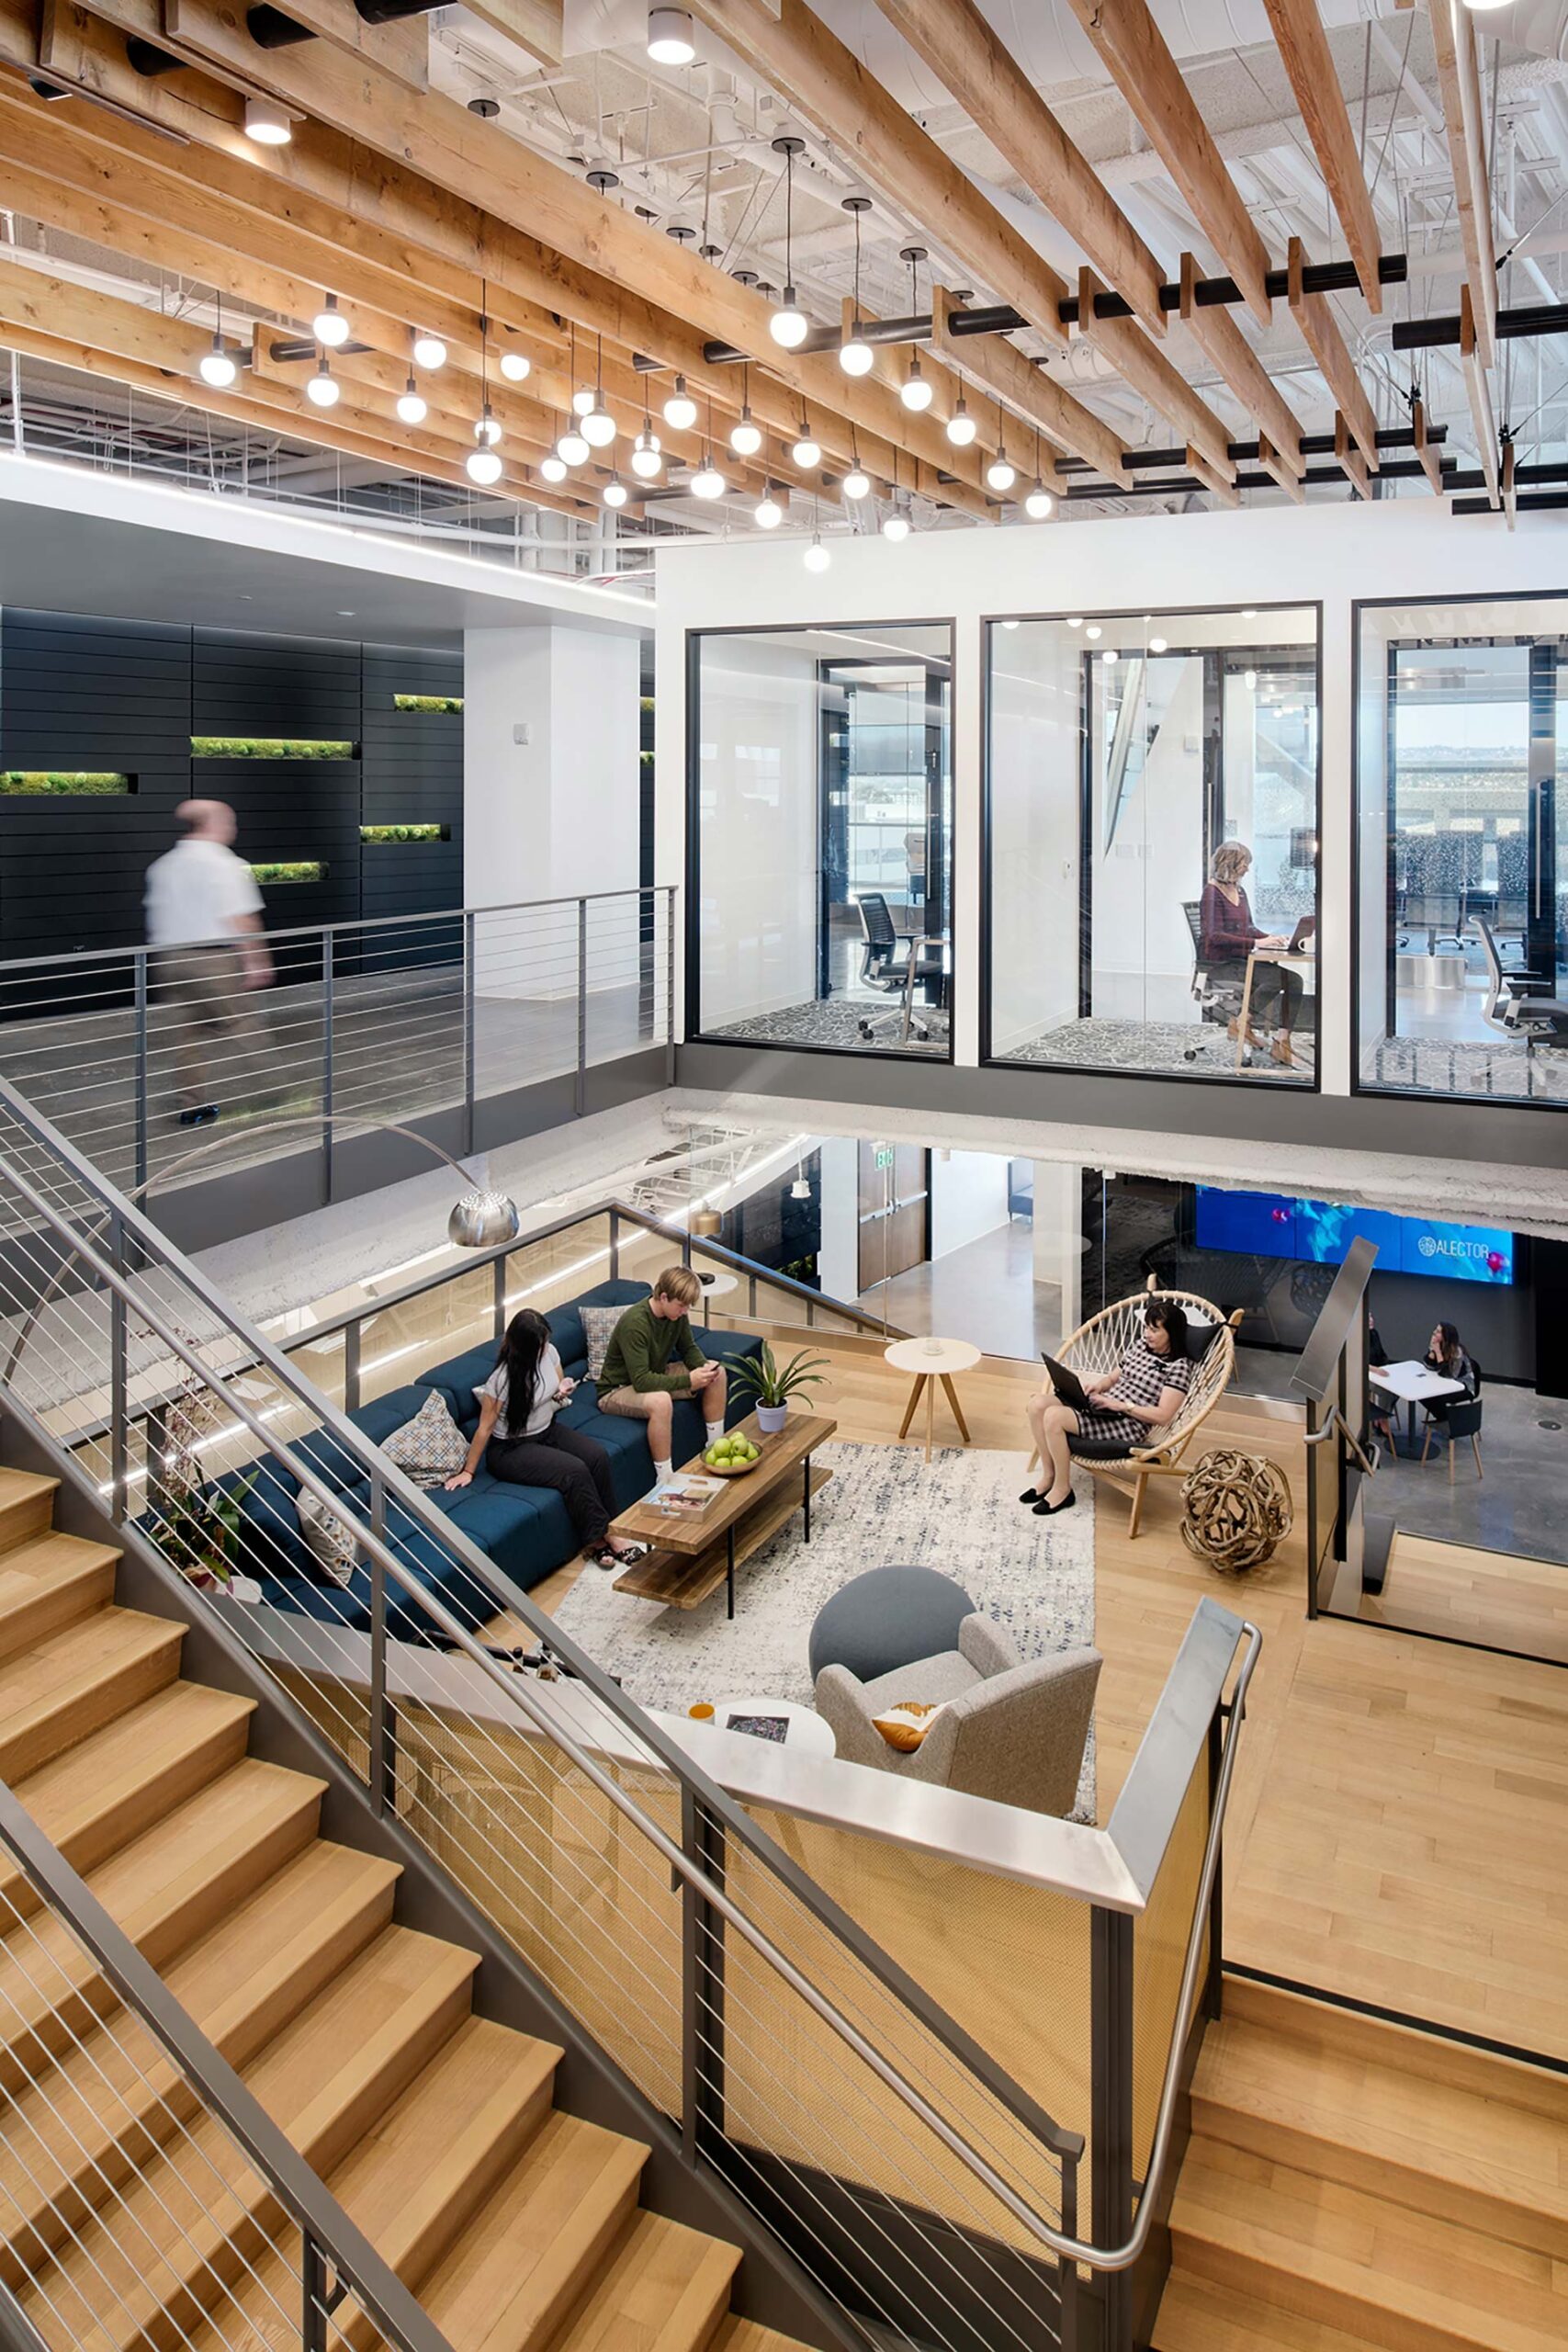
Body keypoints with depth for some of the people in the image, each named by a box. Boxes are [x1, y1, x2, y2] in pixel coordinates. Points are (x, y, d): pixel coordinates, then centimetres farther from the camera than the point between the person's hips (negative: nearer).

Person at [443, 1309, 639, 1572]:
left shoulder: (549, 1352, -8)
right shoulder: (502, 1379, -25)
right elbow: (485, 1428, -16)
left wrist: (562, 1392, -12)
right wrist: (468, 1471, -10)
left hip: (547, 1431, 7)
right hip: (510, 1449, -6)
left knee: (598, 1456, -18)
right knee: (575, 1470, -26)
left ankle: (606, 1530, -9)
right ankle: (596, 1541, -10)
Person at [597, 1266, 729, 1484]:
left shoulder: (677, 1314, -9)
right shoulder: (635, 1323, -33)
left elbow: (688, 1349, 8)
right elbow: (641, 1381, -35)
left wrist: (704, 1366, -15)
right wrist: (688, 1380, -36)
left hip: (655, 1376, 9)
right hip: (616, 1390, -9)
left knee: (718, 1373, 0)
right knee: (660, 1401, -41)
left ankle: (715, 1446, 13)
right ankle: (664, 1479, -28)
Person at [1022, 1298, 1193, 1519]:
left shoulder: (1178, 1367, -9)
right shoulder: (1139, 1346, 13)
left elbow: (1162, 1416, -16)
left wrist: (1120, 1405, -19)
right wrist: (1098, 1385, 0)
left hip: (1128, 1426, -8)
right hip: (1102, 1408, 8)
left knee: (1054, 1416, -27)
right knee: (1038, 1403, -14)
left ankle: (1062, 1489, -10)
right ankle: (1048, 1476, -1)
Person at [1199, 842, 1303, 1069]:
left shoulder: (1239, 891, 16)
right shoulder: (1212, 892, -11)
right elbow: (1215, 936, -20)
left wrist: (1270, 938, 0)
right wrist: (1256, 943, -24)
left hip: (1239, 959, 8)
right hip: (1219, 964, -8)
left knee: (1294, 980, -12)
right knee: (1276, 978, -28)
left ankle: (1281, 1042, -12)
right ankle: (1241, 1023, -8)